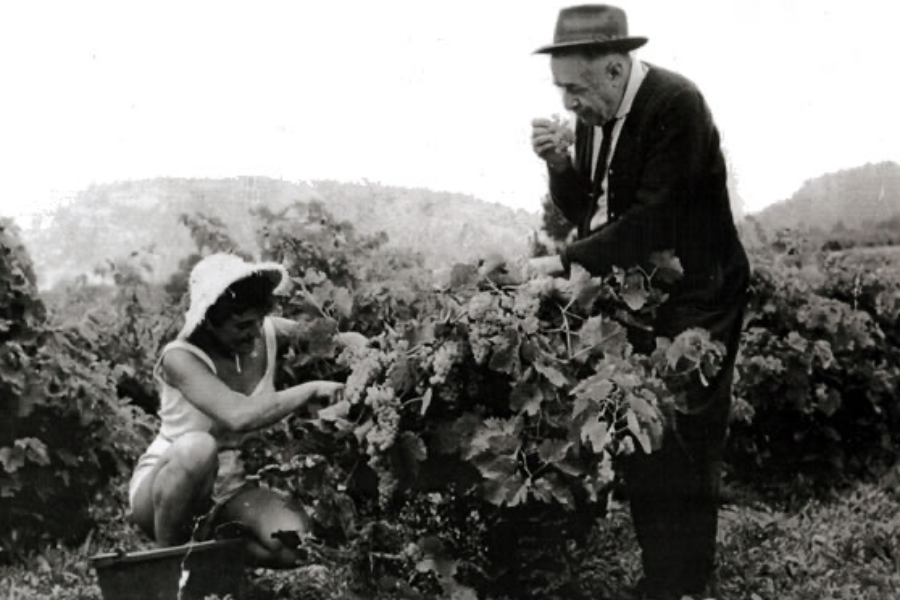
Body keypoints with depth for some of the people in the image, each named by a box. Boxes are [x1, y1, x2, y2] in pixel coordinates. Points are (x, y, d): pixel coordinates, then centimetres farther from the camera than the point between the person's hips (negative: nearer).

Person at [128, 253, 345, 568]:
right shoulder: (180, 358, -23)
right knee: (198, 447, -40)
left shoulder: (266, 334, -6)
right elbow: (238, 416, -39)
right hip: (162, 483, -4)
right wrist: (311, 390, -32)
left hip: (229, 486, 5)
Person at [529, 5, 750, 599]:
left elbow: (652, 219, -24)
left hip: (693, 302, -7)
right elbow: (581, 210, 11)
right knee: (639, 442, 8)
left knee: (680, 453, -6)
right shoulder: (594, 115, 4)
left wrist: (566, 261, -21)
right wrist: (560, 163, -9)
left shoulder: (676, 104, -20)